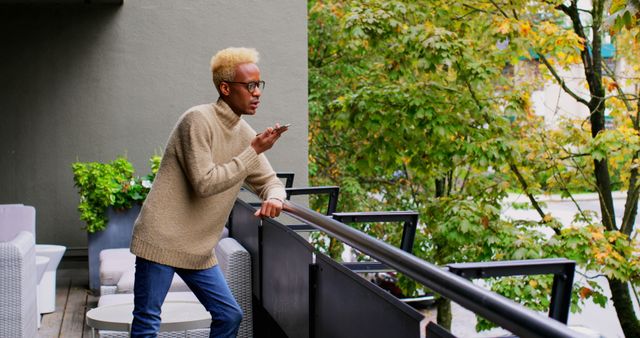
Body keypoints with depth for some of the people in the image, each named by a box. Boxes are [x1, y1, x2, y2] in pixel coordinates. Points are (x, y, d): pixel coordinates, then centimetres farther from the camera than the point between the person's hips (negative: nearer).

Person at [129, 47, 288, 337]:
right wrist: (254, 151, -19)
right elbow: (205, 183, -22)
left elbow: (270, 181, 12)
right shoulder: (198, 120, -16)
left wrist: (274, 198, -13)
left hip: (199, 250, 8)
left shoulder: (244, 133, 7)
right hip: (162, 240, -7)